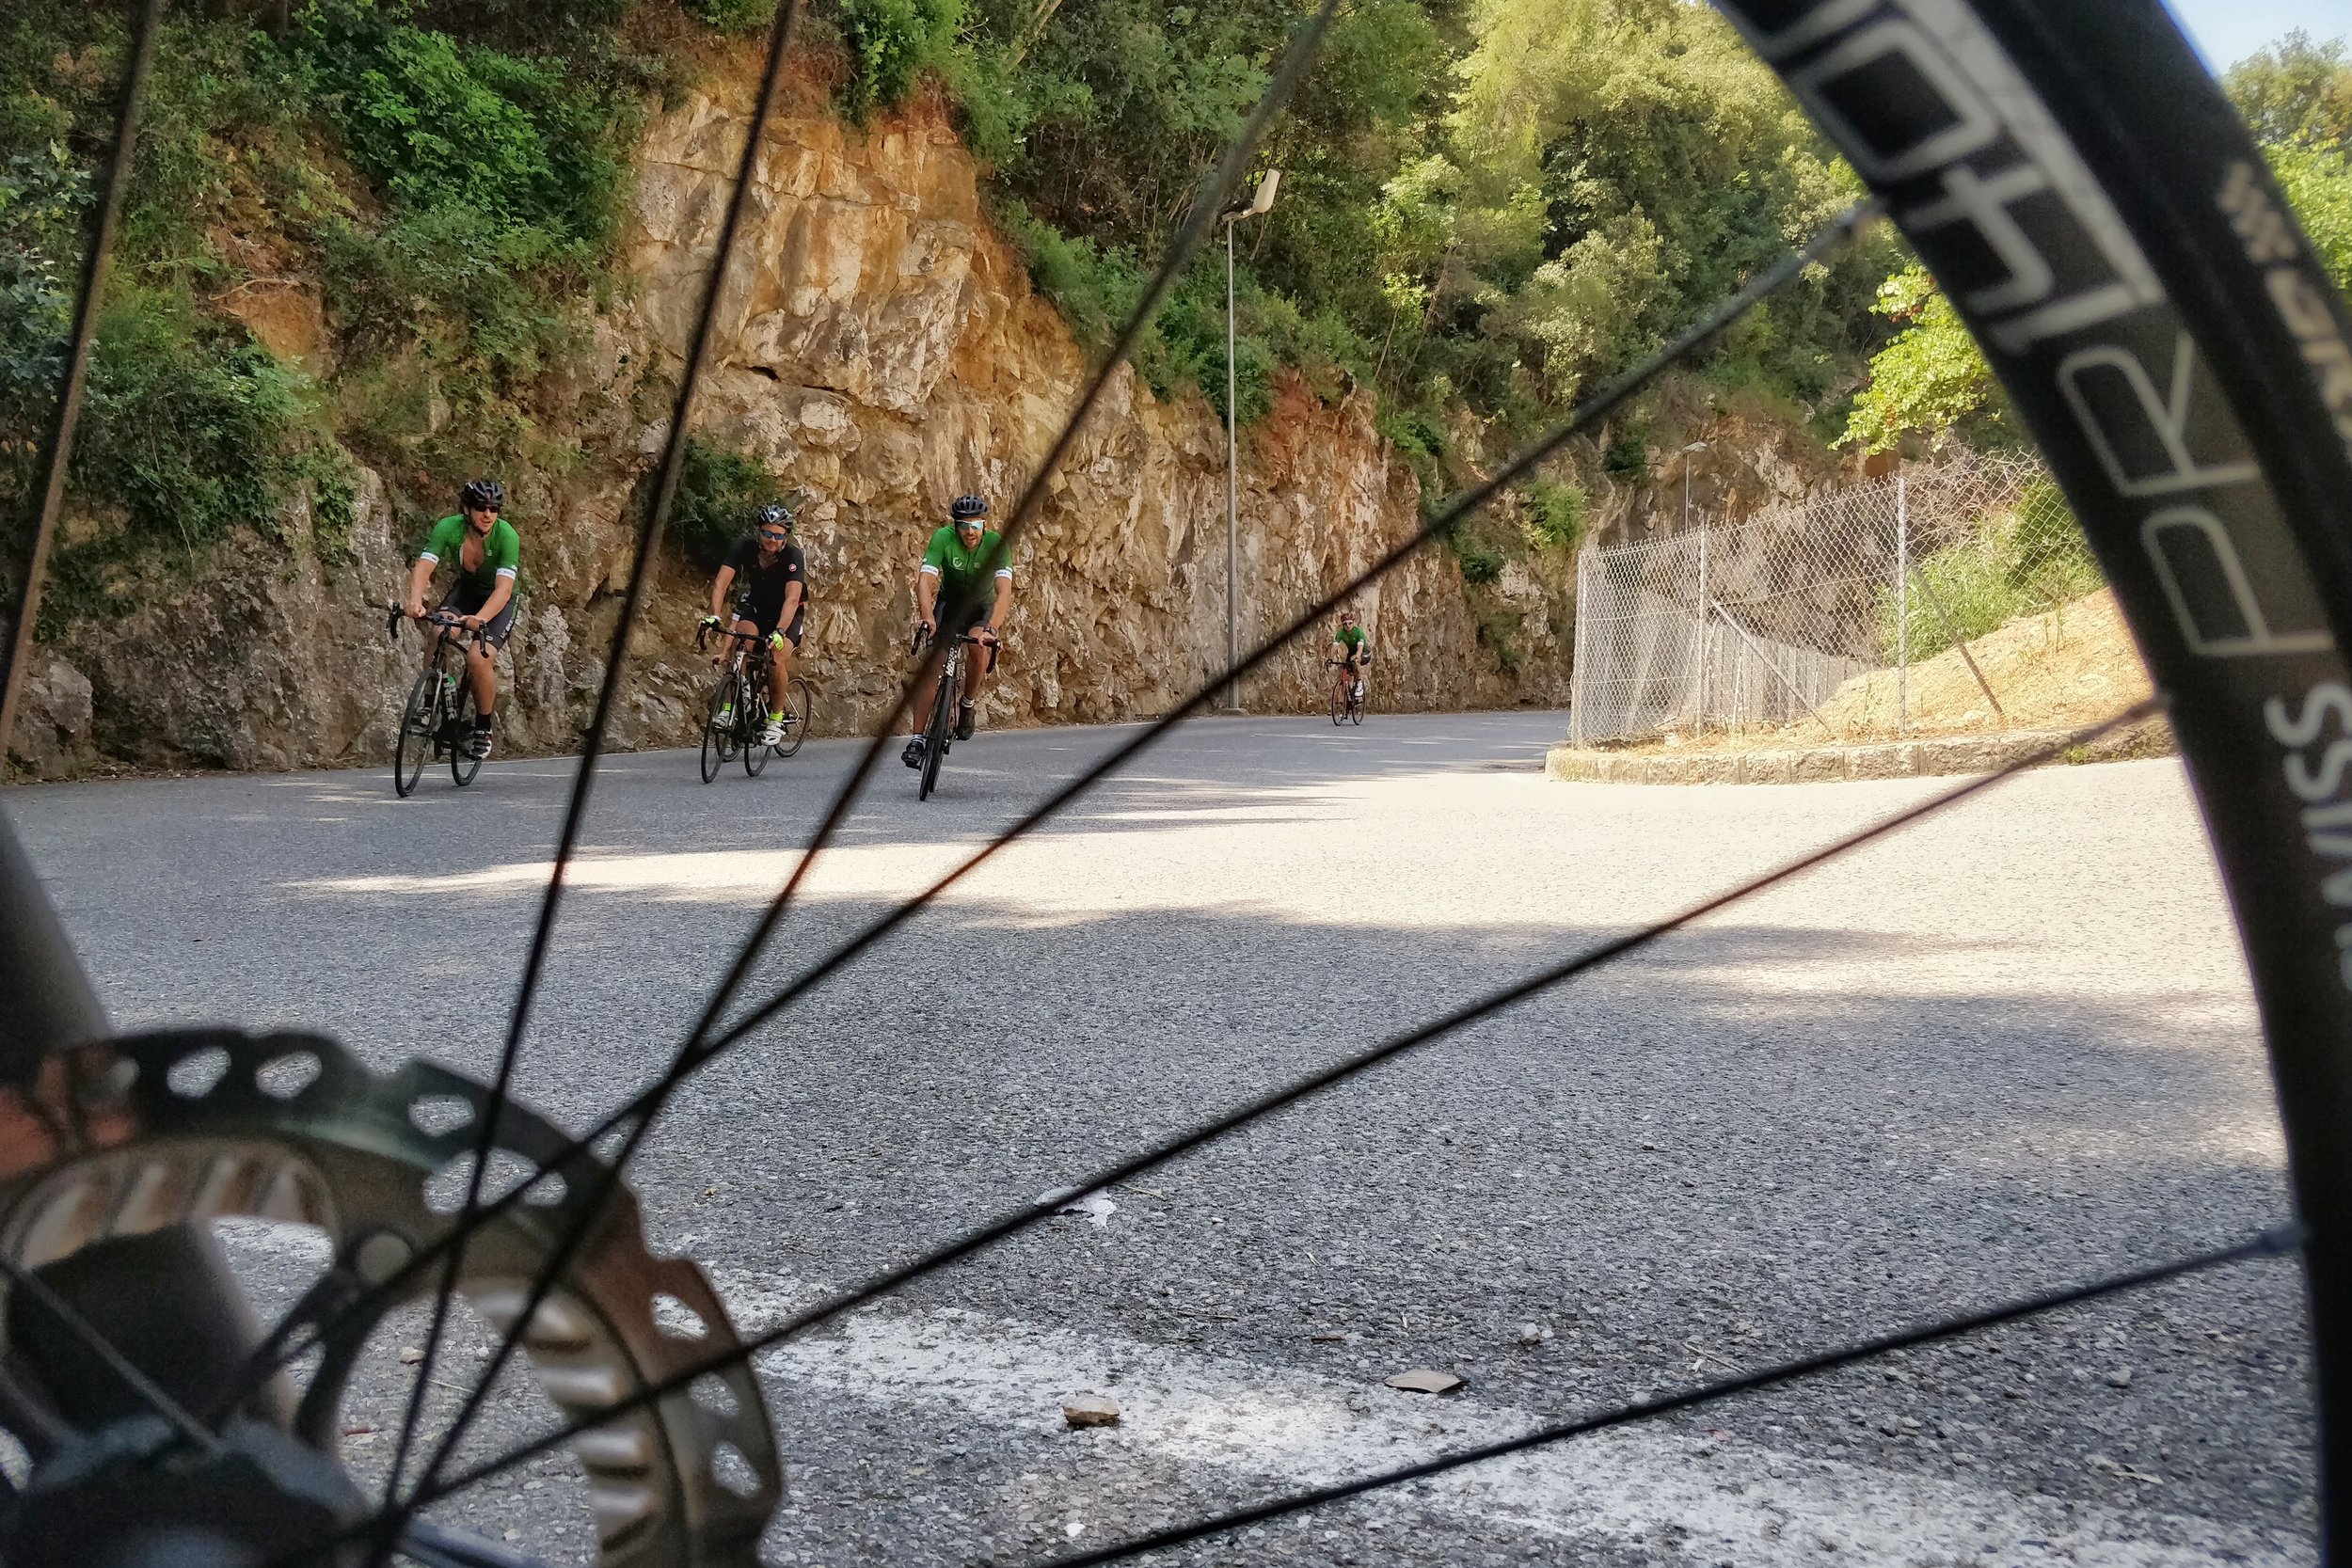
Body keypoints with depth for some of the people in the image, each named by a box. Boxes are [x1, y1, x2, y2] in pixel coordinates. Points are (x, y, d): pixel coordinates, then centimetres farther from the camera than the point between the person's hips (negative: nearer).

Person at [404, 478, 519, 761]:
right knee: (438, 635, -29)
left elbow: (504, 588, -38)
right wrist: (415, 601, -52)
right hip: (465, 591, 3)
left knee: (478, 658, -25)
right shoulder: (449, 527, -22)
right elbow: (422, 567, -32)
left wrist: (479, 619, -55)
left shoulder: (507, 536, -29)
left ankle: (483, 728, -3)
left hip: (499, 602, -3)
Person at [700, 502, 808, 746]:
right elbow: (721, 582, -30)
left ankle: (776, 718, -3)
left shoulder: (793, 556, -28)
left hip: (786, 612, -2)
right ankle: (730, 707, -22)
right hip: (754, 604, 2)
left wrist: (779, 632, -55)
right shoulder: (744, 548, -20)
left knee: (776, 659, -24)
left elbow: (792, 598, -40)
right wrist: (714, 616, -47)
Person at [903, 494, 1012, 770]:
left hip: (982, 606, -1)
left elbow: (1004, 591, -36)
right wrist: (927, 617, -51)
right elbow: (924, 581, -33)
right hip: (949, 603, 1)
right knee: (933, 667, -15)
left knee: (980, 649, -32)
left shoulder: (996, 543, -26)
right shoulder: (943, 538, -24)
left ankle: (967, 706, -6)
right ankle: (917, 740, -11)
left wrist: (991, 628, -52)